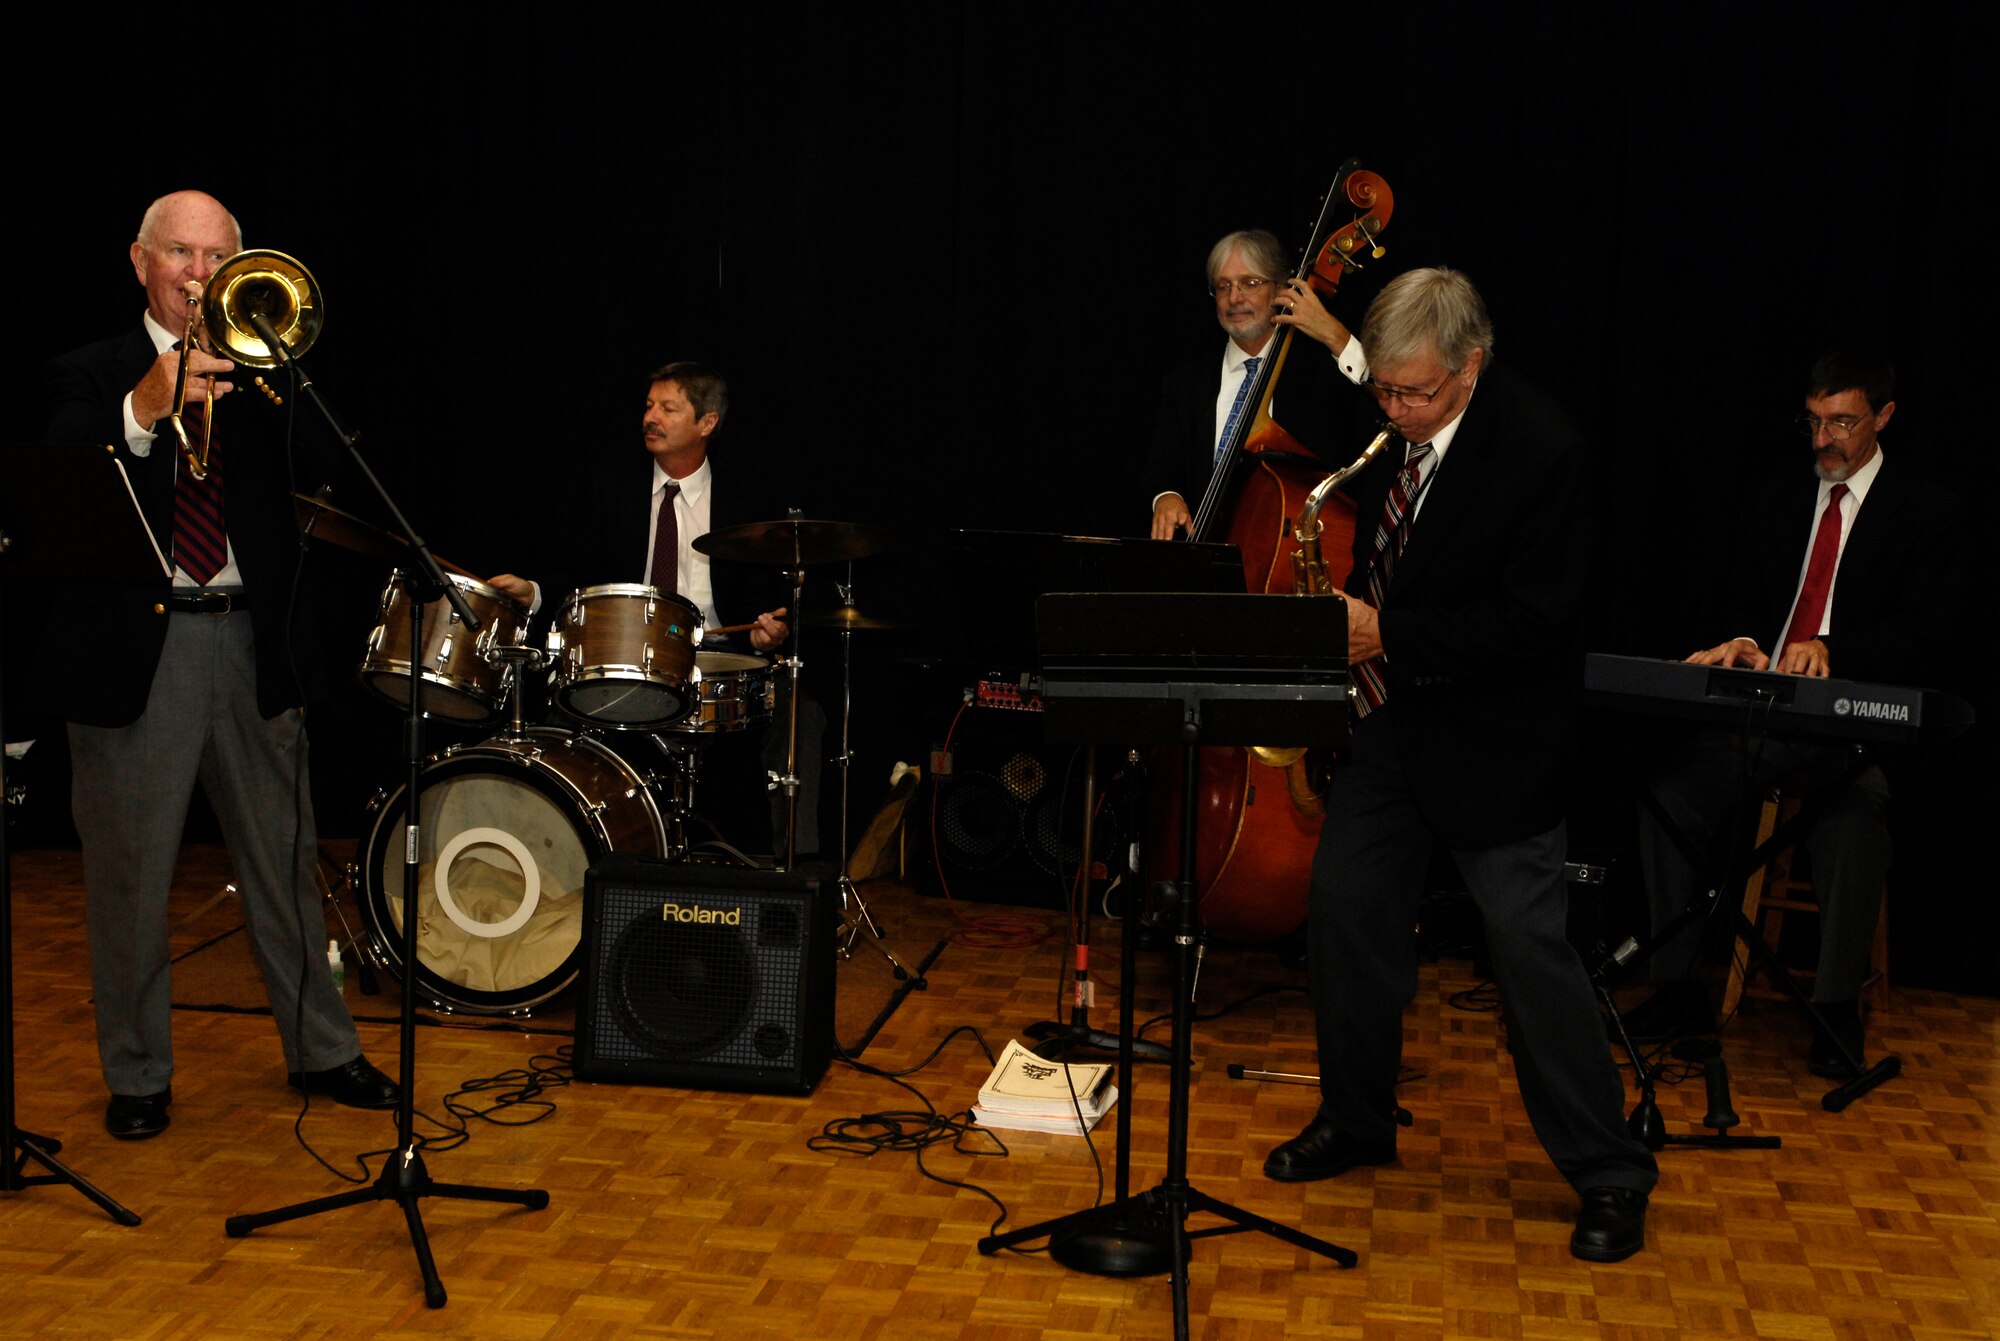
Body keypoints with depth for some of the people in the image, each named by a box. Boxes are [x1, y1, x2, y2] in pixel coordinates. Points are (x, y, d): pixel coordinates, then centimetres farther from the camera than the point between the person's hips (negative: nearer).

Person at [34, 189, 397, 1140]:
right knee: (130, 876, 4)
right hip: (135, 649, -2)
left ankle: (320, 1050, 22)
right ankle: (137, 1075, 17)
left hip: (250, 641, 2)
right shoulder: (92, 377, 5)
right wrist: (146, 410, -29)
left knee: (286, 863, 10)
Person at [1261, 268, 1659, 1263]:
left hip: (1492, 733, -7)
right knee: (1345, 901, 8)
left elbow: (1536, 618, -22)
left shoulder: (1538, 448, -21)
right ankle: (1356, 1118, 27)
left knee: (1528, 942, -4)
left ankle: (1609, 1174, 8)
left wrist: (1388, 633, -25)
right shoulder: (1385, 428, 0)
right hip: (1390, 713, 7)